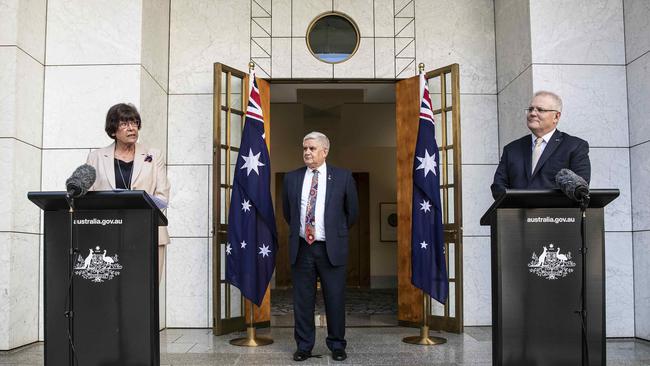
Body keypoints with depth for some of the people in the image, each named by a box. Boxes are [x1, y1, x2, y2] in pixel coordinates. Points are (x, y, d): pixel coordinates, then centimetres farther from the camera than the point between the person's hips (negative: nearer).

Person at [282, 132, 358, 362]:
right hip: (301, 248, 2)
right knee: (302, 300, 8)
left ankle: (337, 345, 22)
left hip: (332, 249, -2)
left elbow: (352, 212, 10)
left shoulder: (343, 177, -1)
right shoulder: (292, 178, 5)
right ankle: (304, 346, 21)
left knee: (335, 299, 5)